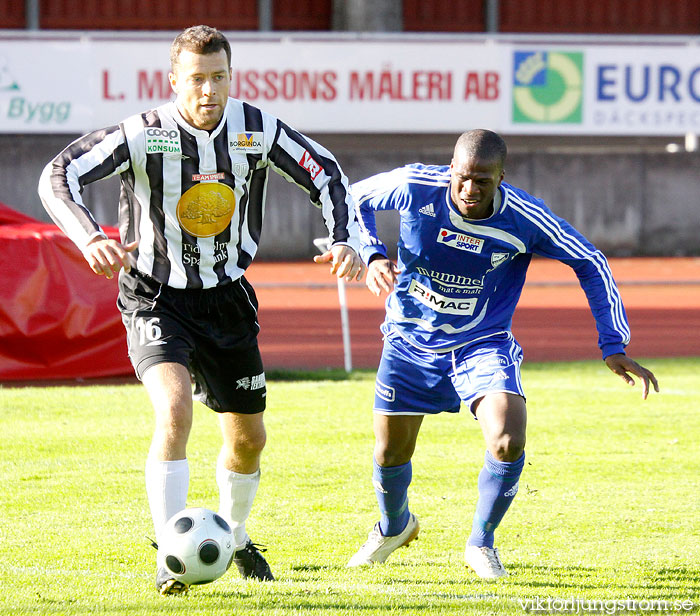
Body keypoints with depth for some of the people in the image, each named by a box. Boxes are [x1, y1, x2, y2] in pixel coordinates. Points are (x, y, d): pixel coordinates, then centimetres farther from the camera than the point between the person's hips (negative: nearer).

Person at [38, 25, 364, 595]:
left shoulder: (257, 131, -9)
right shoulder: (145, 135, -19)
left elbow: (328, 177, 2)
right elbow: (59, 175, -25)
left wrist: (346, 242, -14)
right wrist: (91, 239, -42)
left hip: (226, 296, 4)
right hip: (156, 299, -4)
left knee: (248, 438, 12)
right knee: (175, 409, -28)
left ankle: (234, 537, 41)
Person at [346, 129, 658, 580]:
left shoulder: (525, 219, -22)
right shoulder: (416, 187, -22)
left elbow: (590, 263, -8)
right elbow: (355, 198, -1)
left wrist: (614, 346, -12)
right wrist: (373, 254, -19)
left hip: (482, 344, -1)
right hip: (410, 340, 1)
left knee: (509, 441, -22)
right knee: (390, 453, 8)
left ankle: (482, 542, 5)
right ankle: (395, 526, 44)